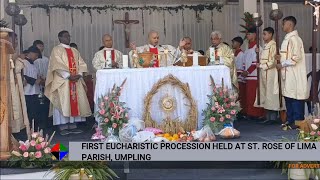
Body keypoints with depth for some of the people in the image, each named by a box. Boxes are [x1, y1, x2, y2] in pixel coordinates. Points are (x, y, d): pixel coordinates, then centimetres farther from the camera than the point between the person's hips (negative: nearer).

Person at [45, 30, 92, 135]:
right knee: (63, 103, -7)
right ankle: (63, 127, -4)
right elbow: (57, 65, -12)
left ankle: (73, 126, 8)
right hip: (62, 81, -6)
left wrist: (79, 75, -6)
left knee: (75, 102, 3)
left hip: (76, 81, 6)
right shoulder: (57, 50, 0)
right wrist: (68, 76, -19)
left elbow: (81, 64, 12)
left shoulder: (74, 51, 20)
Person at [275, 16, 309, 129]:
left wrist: (282, 64, -14)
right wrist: (280, 57, 6)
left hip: (294, 74, -9)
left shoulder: (294, 39, -14)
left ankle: (298, 121, 4)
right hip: (287, 74, 9)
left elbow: (296, 57, -20)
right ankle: (290, 120, 20)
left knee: (295, 98, -3)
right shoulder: (287, 39, 15)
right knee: (288, 97, 12)